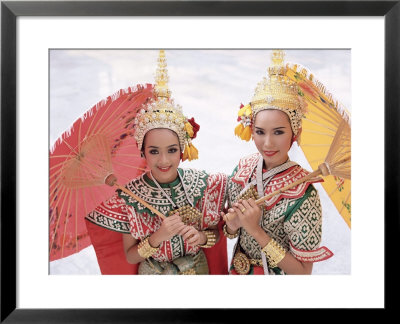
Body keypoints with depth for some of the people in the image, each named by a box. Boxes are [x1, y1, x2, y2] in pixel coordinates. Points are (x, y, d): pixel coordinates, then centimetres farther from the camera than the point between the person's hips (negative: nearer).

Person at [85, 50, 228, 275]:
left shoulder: (206, 184, -19)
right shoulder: (129, 196, -22)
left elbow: (217, 234, -5)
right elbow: (129, 257, -13)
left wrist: (202, 237, -26)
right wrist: (158, 237, -29)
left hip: (199, 269, 1)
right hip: (151, 273, -1)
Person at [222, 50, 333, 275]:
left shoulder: (303, 195, -28)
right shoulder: (243, 169, -14)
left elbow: (302, 272, -22)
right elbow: (231, 231, -1)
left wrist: (257, 230, -29)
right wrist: (232, 224, -23)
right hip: (239, 269, 4)